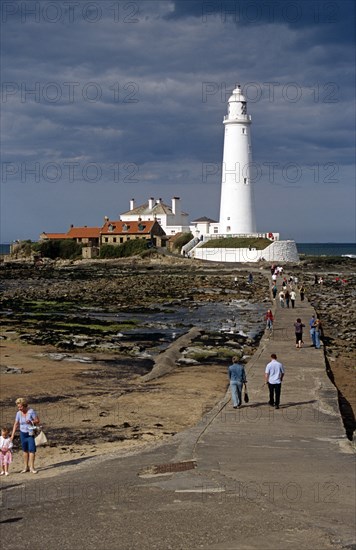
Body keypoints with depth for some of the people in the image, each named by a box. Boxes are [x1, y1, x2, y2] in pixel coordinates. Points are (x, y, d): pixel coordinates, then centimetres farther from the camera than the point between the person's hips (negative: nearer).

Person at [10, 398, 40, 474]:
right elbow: (16, 424, 3)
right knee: (25, 450, 9)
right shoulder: (18, 413, -4)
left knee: (32, 450, -10)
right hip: (23, 433, 4)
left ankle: (32, 467, -6)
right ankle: (26, 467, 17)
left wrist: (31, 422, -29)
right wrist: (12, 435, 0)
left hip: (31, 433, -3)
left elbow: (38, 421, -10)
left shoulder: (31, 411, -15)